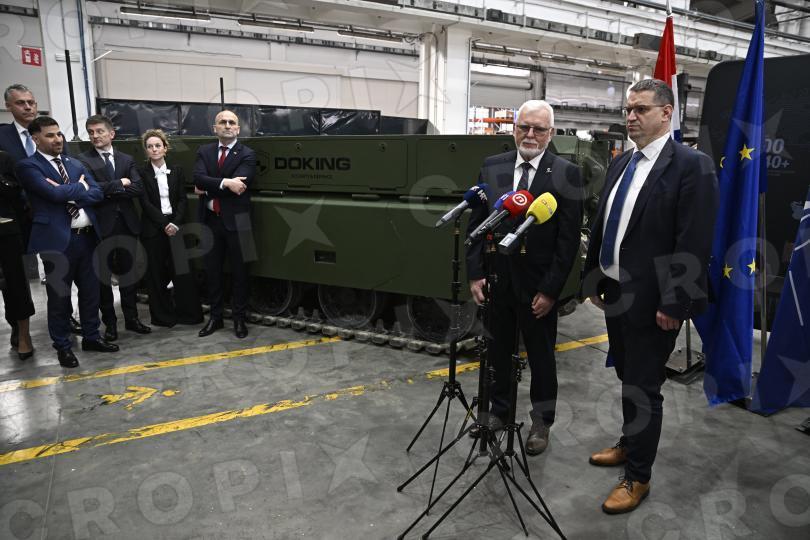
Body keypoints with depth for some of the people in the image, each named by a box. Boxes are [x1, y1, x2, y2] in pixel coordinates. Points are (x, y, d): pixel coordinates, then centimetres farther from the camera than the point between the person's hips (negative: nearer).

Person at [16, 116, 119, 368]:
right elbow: (55, 193, -19)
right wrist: (80, 187, -3)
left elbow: (97, 194, 4)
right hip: (58, 239, -5)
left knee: (90, 291, 14)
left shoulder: (75, 164, 15)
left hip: (87, 236, 6)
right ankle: (62, 346, 20)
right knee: (59, 296, 6)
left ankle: (91, 337, 29)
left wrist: (70, 194, -11)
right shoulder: (28, 166, -4)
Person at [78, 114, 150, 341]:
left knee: (129, 273, 10)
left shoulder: (127, 159, 9)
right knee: (103, 276, 6)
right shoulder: (83, 160, -2)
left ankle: (131, 318, 22)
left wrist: (109, 191, -12)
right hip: (100, 225, -3)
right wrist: (120, 183, -11)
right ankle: (109, 322, 18)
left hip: (127, 223, 3)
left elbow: (138, 189, -4)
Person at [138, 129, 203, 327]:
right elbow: (146, 203, -5)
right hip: (153, 228, -1)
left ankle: (188, 313, 10)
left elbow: (182, 199, 3)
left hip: (175, 225, 2)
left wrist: (175, 223, -9)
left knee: (182, 269, -2)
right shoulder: (142, 173, 1)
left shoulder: (176, 170, 8)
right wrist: (164, 224, -12)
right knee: (156, 273, 3)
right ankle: (163, 316, 14)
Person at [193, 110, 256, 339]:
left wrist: (208, 189, -11)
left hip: (235, 221, -3)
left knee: (239, 271, 6)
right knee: (212, 270, 11)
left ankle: (239, 319, 18)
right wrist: (225, 183, -23)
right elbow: (198, 178, -10)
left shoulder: (247, 155, -4)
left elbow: (238, 184, -19)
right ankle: (215, 317, 24)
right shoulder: (204, 151, 8)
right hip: (210, 220, 4)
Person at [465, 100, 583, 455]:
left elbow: (569, 239, -10)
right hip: (495, 280, 3)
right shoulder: (492, 167, 2)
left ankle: (541, 422, 34)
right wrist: (475, 273, -2)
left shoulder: (566, 174, -8)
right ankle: (498, 410, 38)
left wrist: (551, 290, -12)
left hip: (537, 286, -3)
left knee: (541, 357, 14)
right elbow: (476, 223, 4)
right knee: (497, 352, 17)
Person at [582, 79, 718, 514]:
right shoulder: (620, 163, 10)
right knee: (627, 379, 21)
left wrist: (674, 304, -18)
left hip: (651, 299, -7)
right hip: (615, 292, 7)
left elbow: (694, 244, -17)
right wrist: (594, 279, 12)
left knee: (643, 388, 4)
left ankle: (638, 476, 21)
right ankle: (629, 445, 41)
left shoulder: (692, 166, -13)